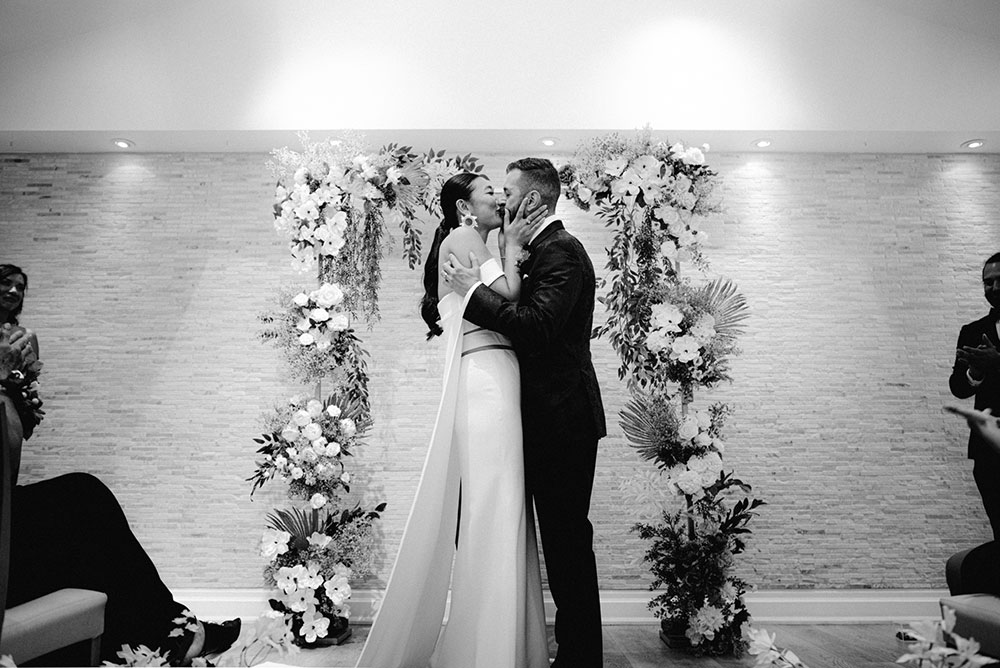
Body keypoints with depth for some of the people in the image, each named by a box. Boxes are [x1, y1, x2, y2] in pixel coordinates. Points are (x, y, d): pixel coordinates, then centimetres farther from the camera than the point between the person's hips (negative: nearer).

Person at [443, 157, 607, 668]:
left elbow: (537, 325, -24)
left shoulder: (562, 250, -12)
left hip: (563, 419, -10)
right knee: (562, 538, 14)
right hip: (549, 420, 10)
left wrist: (474, 291, -17)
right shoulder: (542, 249, 18)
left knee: (567, 539, -2)